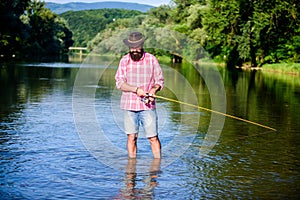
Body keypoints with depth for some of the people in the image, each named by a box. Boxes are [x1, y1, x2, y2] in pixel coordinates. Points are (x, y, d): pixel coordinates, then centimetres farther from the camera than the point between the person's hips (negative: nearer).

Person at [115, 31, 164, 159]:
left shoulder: (152, 59, 3)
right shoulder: (124, 60, 4)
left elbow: (160, 81, 7)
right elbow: (120, 83, -2)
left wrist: (154, 90, -15)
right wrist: (136, 89, -17)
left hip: (148, 105, -1)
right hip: (129, 105, 1)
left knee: (153, 138, -1)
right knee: (131, 138, 5)